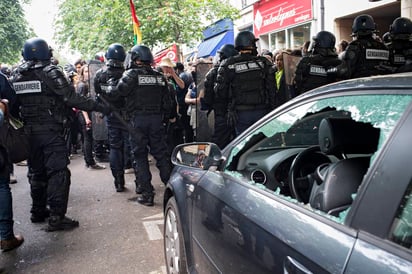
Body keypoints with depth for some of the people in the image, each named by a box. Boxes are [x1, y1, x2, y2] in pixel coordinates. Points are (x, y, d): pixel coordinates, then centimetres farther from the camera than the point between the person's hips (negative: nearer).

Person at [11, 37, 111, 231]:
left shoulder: (17, 76, 8)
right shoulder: (50, 72, -10)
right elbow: (71, 98, -16)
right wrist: (98, 107, -11)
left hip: (29, 132, 7)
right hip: (51, 130, -6)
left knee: (36, 172, 18)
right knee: (58, 172, -3)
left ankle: (38, 211, 30)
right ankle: (57, 217, -5)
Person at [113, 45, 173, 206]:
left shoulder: (132, 74, -5)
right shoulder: (159, 76, 9)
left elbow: (118, 93, -13)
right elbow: (167, 102, 10)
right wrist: (164, 118, 19)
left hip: (138, 120, -4)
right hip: (157, 119, 4)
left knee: (140, 156, 5)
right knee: (161, 154, 10)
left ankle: (147, 194, 6)